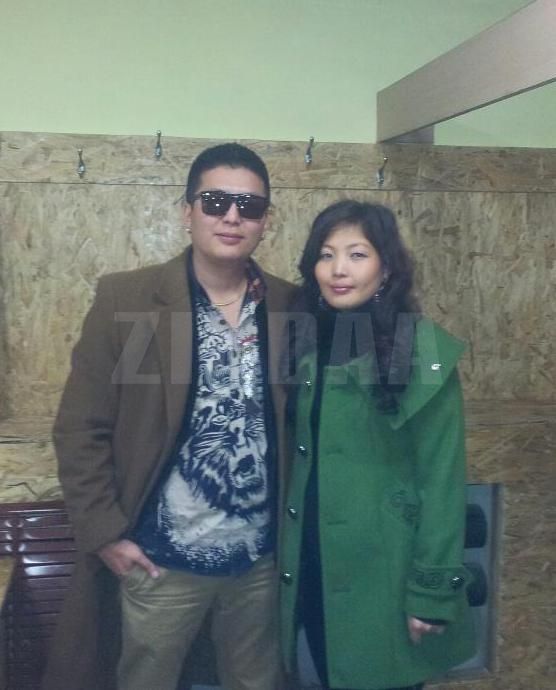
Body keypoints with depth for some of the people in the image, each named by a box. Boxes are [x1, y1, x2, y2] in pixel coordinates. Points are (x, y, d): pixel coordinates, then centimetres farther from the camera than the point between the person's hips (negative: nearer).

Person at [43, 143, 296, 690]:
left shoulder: (290, 306, -1)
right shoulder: (125, 298, -10)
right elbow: (80, 429, -8)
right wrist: (105, 533, -11)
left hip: (261, 557, 3)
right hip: (161, 560, -2)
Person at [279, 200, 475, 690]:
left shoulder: (425, 350, -12)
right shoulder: (304, 342, 4)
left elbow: (442, 477, -12)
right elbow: (296, 459, 8)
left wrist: (434, 589, -13)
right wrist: (286, 554, 7)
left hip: (386, 571, -5)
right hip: (311, 567, 5)